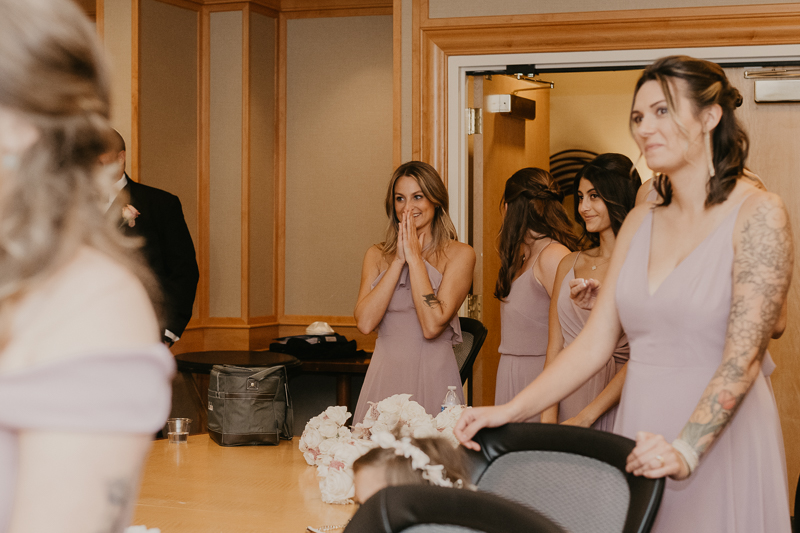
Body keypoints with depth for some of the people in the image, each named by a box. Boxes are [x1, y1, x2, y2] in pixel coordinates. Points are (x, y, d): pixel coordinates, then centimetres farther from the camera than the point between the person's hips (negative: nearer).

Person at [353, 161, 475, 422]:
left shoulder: (459, 254, -2)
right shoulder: (377, 255, 9)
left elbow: (432, 325, -14)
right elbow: (365, 322, -6)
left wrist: (415, 258, -9)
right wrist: (399, 261, -6)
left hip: (432, 375, -3)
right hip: (385, 374, 3)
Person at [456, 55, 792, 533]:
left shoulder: (759, 214, -8)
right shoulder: (641, 221, 10)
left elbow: (742, 358, -17)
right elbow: (595, 343, 7)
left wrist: (685, 450, -29)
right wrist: (509, 412, -2)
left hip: (720, 440, -5)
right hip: (642, 437, 5)